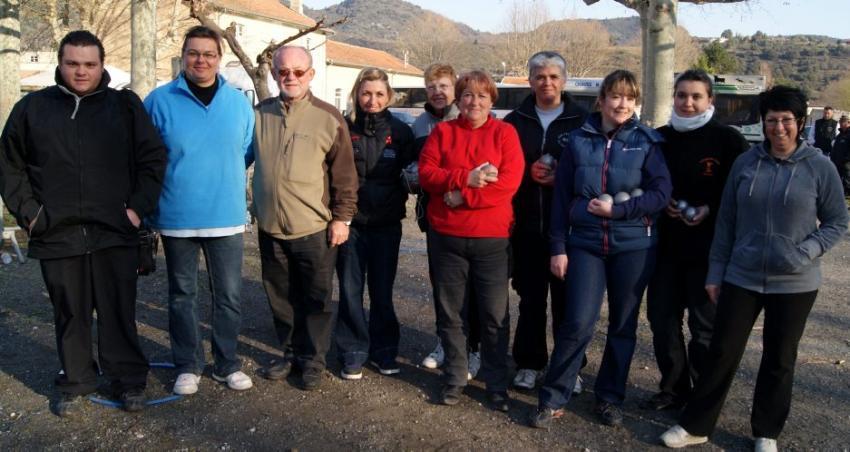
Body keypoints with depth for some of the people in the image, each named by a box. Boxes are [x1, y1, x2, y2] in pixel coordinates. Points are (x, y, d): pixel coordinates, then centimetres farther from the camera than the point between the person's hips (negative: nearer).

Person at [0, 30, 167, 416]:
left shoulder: (126, 105, 3)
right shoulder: (31, 108, 6)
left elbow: (153, 158, 4)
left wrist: (138, 207, -4)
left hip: (115, 233, -1)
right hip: (57, 235, 1)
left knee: (119, 313, 6)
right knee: (70, 315, 12)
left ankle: (128, 380, 21)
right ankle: (75, 383, 27)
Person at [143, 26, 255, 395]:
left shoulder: (239, 103, 3)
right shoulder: (160, 101, -4)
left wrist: (228, 188, 7)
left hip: (226, 218, 2)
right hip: (176, 220, -1)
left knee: (228, 295, 9)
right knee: (182, 295, 12)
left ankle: (228, 363, 25)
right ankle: (187, 365, 27)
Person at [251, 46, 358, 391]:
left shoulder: (329, 118, -5)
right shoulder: (259, 114, 6)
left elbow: (345, 175, -3)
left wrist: (342, 218, -5)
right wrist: (255, 207, 12)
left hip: (314, 228, -4)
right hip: (270, 226, 4)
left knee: (316, 299, 7)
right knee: (281, 297, 14)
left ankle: (313, 359, 22)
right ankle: (292, 353, 31)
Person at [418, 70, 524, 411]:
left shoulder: (504, 133, 1)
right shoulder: (442, 132, 7)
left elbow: (509, 181, -12)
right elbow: (426, 174, -4)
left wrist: (461, 196, -16)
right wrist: (466, 178, -18)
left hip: (492, 238, -2)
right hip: (445, 236, 2)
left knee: (495, 316, 5)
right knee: (450, 313, 11)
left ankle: (497, 384, 20)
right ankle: (454, 378, 26)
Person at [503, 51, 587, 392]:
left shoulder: (582, 120, 2)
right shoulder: (515, 121, 8)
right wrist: (528, 172, -9)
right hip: (526, 224, 2)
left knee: (567, 299, 6)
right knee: (530, 298, 10)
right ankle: (529, 363, 22)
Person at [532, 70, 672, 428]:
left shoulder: (647, 142, 1)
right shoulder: (579, 140, 3)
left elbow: (661, 193, -5)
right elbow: (561, 197, 3)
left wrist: (617, 209, -15)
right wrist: (558, 247, -1)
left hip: (633, 246, 1)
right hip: (585, 244, 0)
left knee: (623, 326, 10)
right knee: (577, 323, -7)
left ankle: (610, 398, 26)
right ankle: (552, 399, 8)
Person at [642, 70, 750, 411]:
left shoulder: (728, 139, -6)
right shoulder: (660, 138, 7)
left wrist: (711, 209, -17)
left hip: (710, 248, -4)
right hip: (666, 244, 5)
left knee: (705, 325, 5)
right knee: (661, 318, 9)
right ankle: (673, 389, 26)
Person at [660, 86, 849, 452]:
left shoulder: (820, 167, -5)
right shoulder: (746, 163, 0)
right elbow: (726, 222, 4)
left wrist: (805, 253, -15)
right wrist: (715, 272, 4)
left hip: (794, 284, -1)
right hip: (741, 278, 1)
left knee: (779, 360, 12)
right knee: (722, 352, 5)